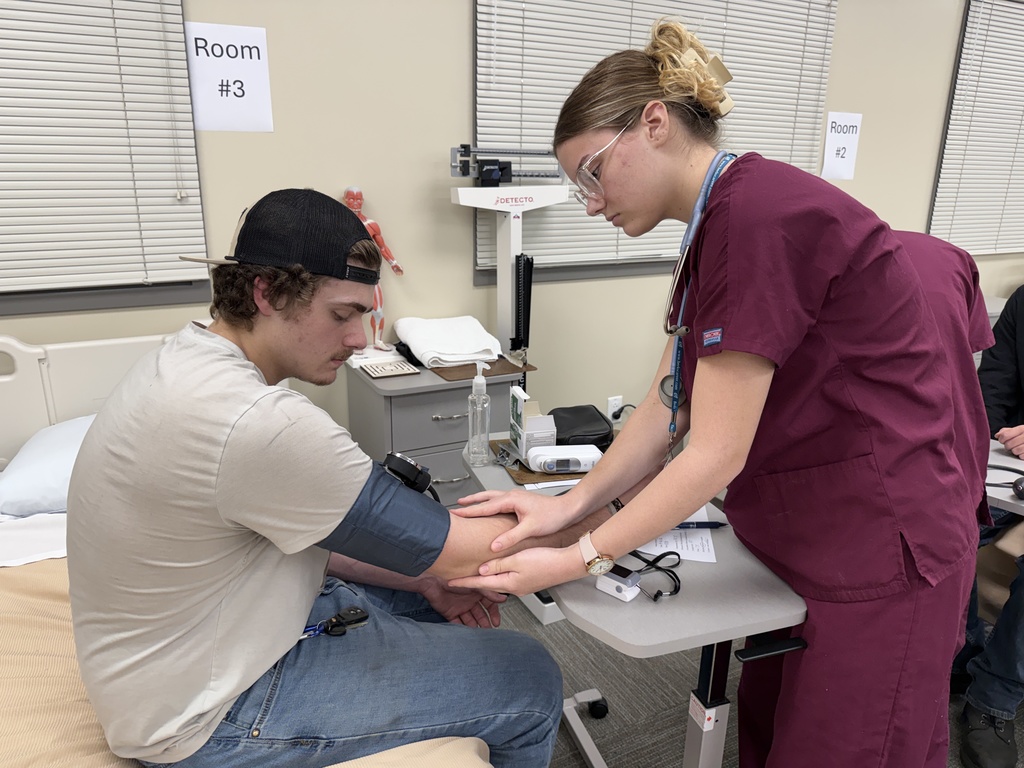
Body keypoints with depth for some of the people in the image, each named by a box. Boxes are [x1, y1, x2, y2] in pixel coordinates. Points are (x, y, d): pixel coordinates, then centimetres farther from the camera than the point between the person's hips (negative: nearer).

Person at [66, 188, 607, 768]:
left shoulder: (189, 358, -2)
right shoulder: (255, 424, -34)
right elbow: (460, 555, -25)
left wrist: (426, 579, -1)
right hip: (210, 717, -9)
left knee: (452, 607, 19)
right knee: (530, 681, -6)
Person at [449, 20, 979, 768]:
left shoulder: (759, 215, -24)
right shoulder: (715, 226, 5)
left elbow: (716, 453, -23)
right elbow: (666, 408, 2)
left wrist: (581, 558, -16)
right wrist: (569, 502, -7)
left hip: (880, 552, -8)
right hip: (808, 542, 8)